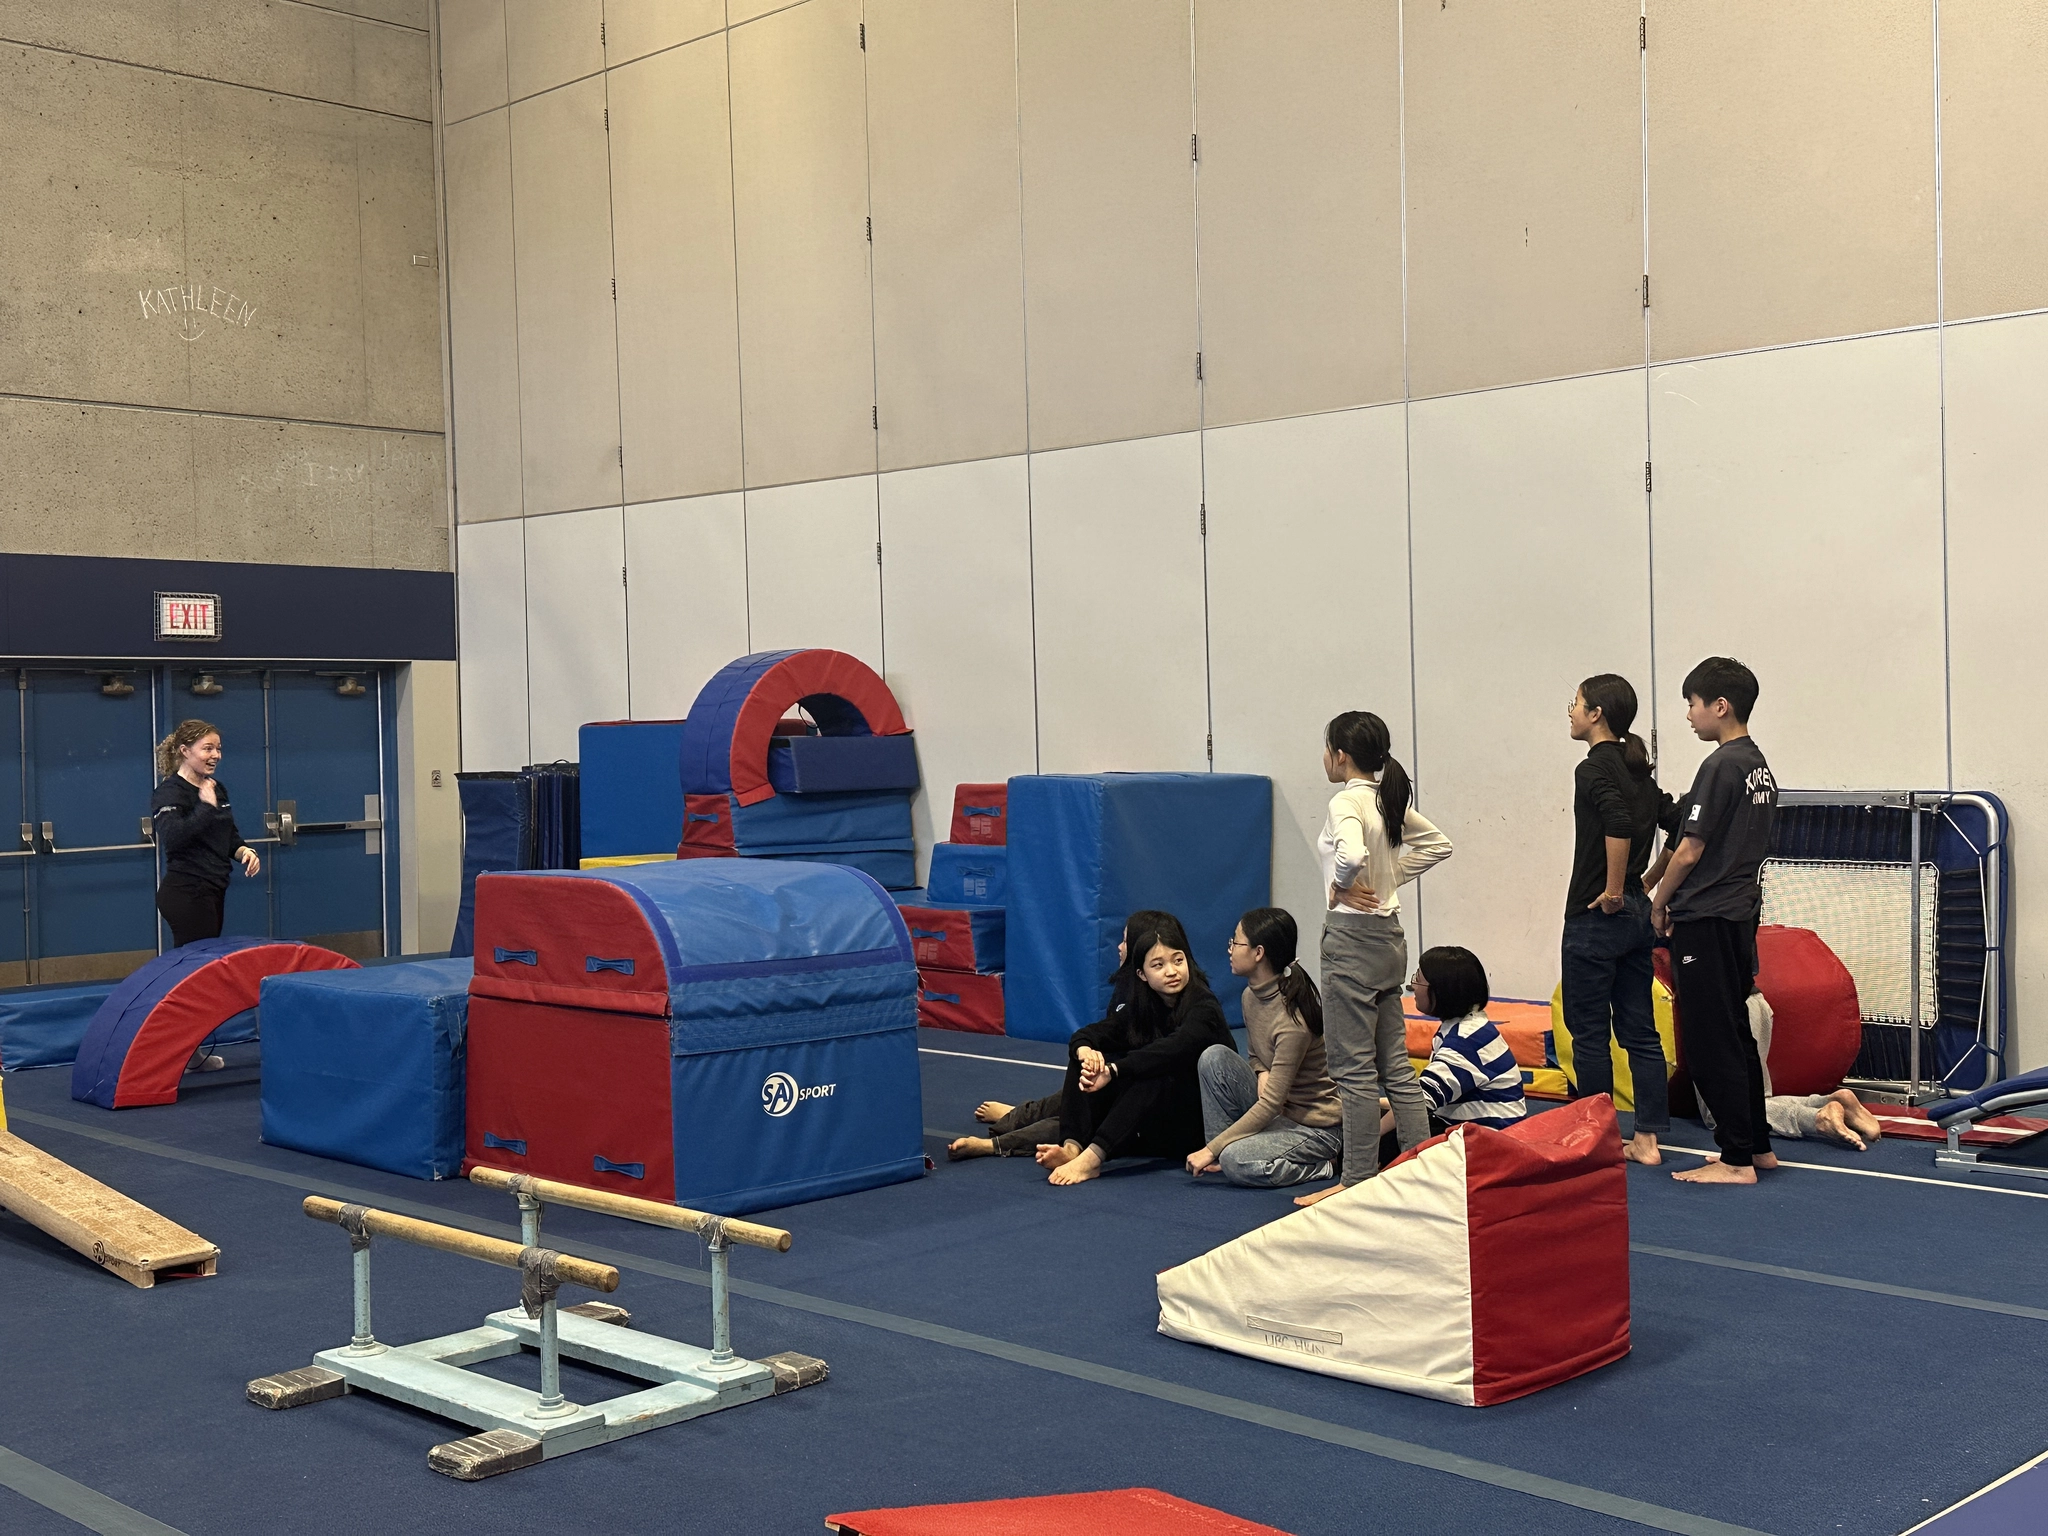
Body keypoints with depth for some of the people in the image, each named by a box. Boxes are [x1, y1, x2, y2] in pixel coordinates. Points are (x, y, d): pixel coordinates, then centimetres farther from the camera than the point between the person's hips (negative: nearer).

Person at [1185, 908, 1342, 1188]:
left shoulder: (1293, 1020, -27)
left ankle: (1322, 1166, -6)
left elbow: (1271, 1104, -26)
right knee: (1214, 1057, -11)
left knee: (1237, 1162, -30)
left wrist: (1211, 1149, -22)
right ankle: (1223, 1148, -6)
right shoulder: (1251, 995, -1)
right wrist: (1263, 1074, -9)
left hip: (1315, 1126, -8)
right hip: (1278, 1111, 8)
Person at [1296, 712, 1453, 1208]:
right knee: (1396, 1065, 13)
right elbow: (1438, 844, 21)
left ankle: (1357, 1181, 3)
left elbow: (1351, 854, -36)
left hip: (1352, 938, -9)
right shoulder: (1388, 799, 9)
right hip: (1390, 937, 9)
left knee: (1354, 1069, -2)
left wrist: (1339, 887, -16)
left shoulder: (1347, 802, -16)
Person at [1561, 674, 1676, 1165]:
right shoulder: (1639, 770, 12)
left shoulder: (1594, 769, -13)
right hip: (1638, 914, 8)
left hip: (1595, 917, -8)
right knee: (1639, 1030, 10)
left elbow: (1618, 825, -29)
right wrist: (1649, 881, 15)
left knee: (1589, 1032, 1)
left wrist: (1612, 891, -21)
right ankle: (1647, 1138, 14)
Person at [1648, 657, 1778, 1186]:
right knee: (1736, 1033, 17)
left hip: (1705, 921, -9)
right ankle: (1757, 1143, 24)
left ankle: (1736, 1160, 0)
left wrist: (1660, 903, -2)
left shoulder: (1720, 767, -16)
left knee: (1711, 1042, -3)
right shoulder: (1760, 766, 12)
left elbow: (1689, 852, -17)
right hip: (1741, 914, 9)